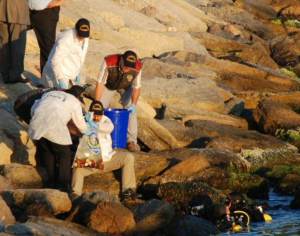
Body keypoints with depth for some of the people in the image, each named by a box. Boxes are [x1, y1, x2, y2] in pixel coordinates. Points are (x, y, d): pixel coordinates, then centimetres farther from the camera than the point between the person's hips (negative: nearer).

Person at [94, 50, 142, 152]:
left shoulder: (137, 67, -37)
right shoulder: (109, 62, -42)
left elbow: (136, 87, -19)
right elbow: (100, 83, -31)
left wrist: (133, 104, -28)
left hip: (126, 86, 0)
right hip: (109, 84, 0)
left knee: (131, 110, -12)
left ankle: (131, 140, -4)